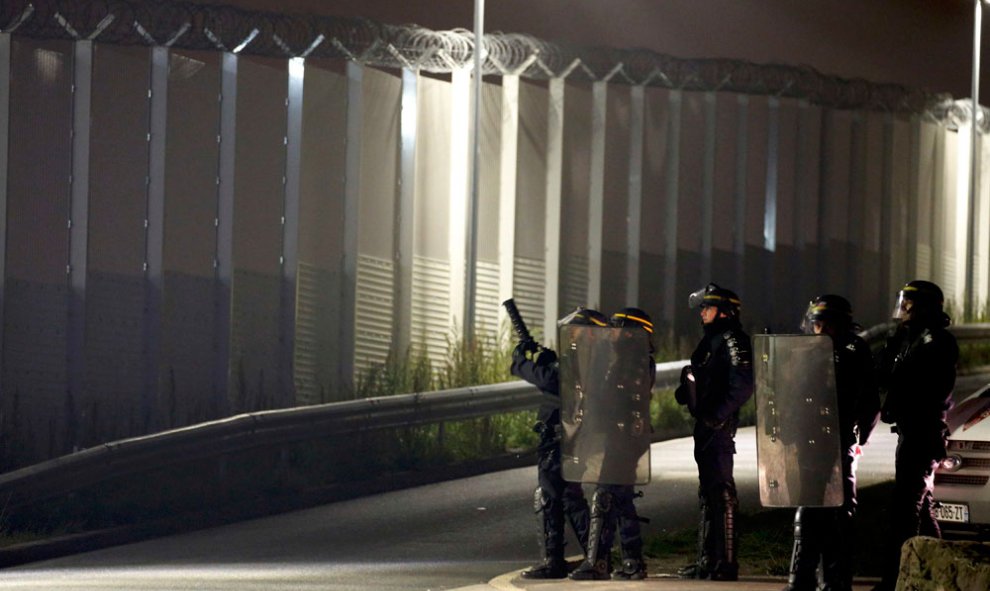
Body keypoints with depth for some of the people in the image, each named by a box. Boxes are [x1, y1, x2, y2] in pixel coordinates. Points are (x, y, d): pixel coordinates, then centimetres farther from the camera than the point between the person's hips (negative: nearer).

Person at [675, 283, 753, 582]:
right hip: (705, 424, 11)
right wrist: (686, 389, 7)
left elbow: (743, 385, -21)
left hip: (719, 426, -11)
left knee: (721, 492, -10)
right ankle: (708, 560, 22)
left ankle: (726, 563, -10)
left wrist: (718, 414, -22)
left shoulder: (732, 340, -11)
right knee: (708, 492, 15)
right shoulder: (711, 339, 19)